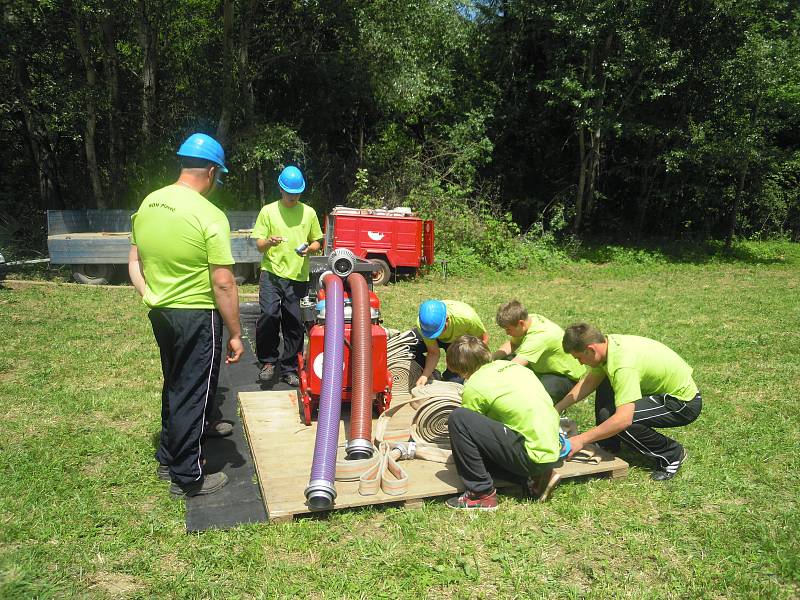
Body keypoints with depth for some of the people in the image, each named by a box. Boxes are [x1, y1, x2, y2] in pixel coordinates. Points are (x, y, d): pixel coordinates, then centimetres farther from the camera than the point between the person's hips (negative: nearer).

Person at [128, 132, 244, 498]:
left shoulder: (148, 204, 4)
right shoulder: (209, 216, -20)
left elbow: (134, 264, 10)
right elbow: (223, 283, -20)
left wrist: (150, 297, 12)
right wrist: (235, 334, -14)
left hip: (160, 313, 8)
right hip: (197, 316, -7)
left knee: (175, 386, 23)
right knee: (192, 393, 6)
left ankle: (169, 457, 39)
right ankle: (188, 478, 20)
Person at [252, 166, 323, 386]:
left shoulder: (309, 212, 12)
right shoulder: (268, 211, 6)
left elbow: (317, 242, 17)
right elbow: (258, 244, 5)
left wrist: (308, 248, -6)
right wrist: (268, 242, -19)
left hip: (298, 276, 2)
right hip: (272, 272, -2)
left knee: (294, 324, 4)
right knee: (269, 314, -19)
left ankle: (289, 369, 17)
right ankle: (268, 361, 0)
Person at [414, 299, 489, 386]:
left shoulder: (466, 318, -42)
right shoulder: (421, 323, -33)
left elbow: (484, 339, -23)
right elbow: (433, 353, -21)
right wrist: (425, 375, -35)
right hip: (441, 339, 3)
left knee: (453, 379, -21)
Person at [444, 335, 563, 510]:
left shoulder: (474, 387, -8)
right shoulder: (513, 365, 12)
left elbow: (466, 426, 5)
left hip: (533, 457, -8)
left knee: (457, 418, -11)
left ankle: (482, 493, -5)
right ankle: (534, 478, 10)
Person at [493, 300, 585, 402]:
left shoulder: (539, 336, -36)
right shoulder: (530, 320, -12)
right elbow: (512, 344, 3)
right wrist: (491, 358, -13)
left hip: (568, 377, -8)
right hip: (544, 368, 8)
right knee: (504, 360, -6)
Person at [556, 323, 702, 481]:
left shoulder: (623, 364, -34)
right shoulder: (608, 343, -7)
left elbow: (624, 419, -40)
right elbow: (589, 382, 7)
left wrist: (581, 440, -32)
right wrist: (557, 409, 1)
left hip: (686, 403, -9)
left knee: (609, 416, -24)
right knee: (604, 386, 12)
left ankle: (671, 454, -5)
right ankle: (609, 447, 18)